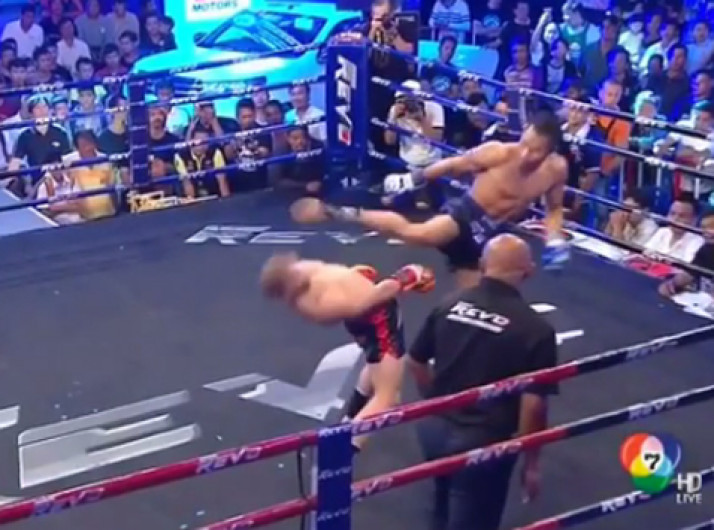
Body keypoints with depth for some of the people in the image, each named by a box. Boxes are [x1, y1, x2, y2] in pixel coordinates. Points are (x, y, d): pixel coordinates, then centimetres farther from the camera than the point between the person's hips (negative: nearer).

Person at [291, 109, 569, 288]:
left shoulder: (556, 169, -6)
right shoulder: (499, 153, -18)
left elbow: (555, 208, 13)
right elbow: (456, 164, -4)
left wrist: (555, 239, -1)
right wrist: (414, 178, -2)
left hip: (490, 232, 5)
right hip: (466, 212, -5)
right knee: (414, 233, -34)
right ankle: (333, 212, -28)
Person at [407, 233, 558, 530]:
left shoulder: (449, 305, -1)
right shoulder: (535, 329, -15)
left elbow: (414, 362, 10)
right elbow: (534, 404, -17)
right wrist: (532, 462, -5)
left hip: (435, 429, 5)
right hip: (485, 442, -5)